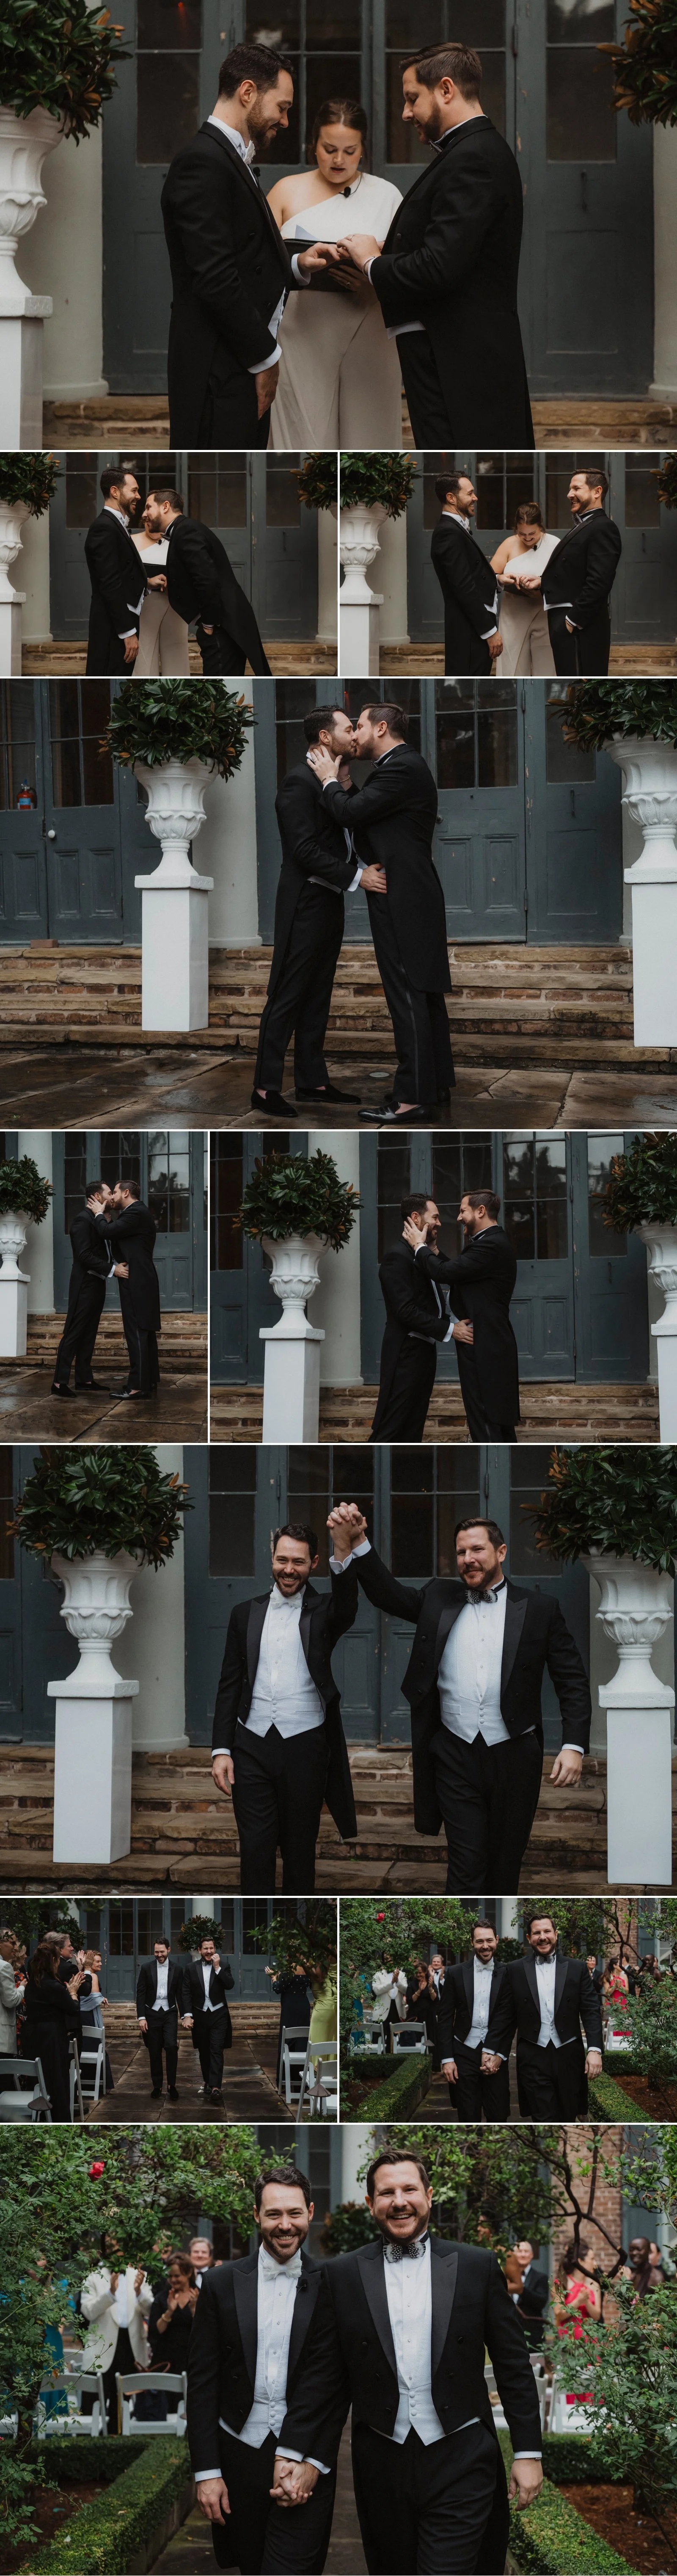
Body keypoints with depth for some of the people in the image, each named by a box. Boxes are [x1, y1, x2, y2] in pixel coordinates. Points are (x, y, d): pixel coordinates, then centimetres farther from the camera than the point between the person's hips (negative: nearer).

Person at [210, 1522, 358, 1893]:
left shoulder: (323, 1613, 2)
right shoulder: (247, 1613, 10)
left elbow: (346, 1608, -23)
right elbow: (229, 1685, 11)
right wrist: (221, 1750, 2)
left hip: (304, 1747, -2)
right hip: (252, 1747, 2)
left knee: (301, 1849, 5)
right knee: (255, 1849, -1)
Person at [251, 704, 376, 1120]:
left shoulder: (335, 780, 12)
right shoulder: (300, 782, -15)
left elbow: (346, 834, 9)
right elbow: (305, 851, -21)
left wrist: (347, 791, -2)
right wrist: (356, 876, -22)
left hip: (330, 902, 9)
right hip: (306, 903, -9)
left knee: (317, 998, 14)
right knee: (287, 998, -5)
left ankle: (312, 1080, 20)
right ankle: (267, 1087, -2)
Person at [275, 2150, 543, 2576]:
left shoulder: (478, 2266, 3)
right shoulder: (344, 2275, 6)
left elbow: (514, 2365, 4)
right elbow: (323, 2375, 7)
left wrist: (529, 2453, 0)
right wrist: (295, 2453, 1)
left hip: (459, 2463, -2)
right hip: (383, 2466, 2)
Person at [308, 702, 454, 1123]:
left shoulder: (402, 769, -17)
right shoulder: (406, 765, 16)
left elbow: (350, 813, -20)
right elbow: (363, 814, 15)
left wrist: (331, 780, -4)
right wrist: (341, 784, 5)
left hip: (403, 899, -11)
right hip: (414, 897, 11)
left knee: (407, 995, -9)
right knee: (424, 993, 15)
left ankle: (414, 1096, -9)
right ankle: (437, 1082, 22)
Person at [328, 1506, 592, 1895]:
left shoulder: (539, 1610, 1)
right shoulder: (440, 1599, 8)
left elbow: (574, 1682, 0)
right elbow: (387, 1591, -4)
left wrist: (574, 1746, -12)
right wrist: (355, 1543, -22)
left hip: (514, 1758, 0)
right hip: (456, 1757, 0)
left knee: (505, 1865, 10)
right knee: (467, 1865, -5)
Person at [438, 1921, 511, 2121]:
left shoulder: (506, 1974, 1)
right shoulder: (456, 1974, 3)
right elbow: (446, 2019, 4)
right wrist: (447, 2059, -3)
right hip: (465, 2053, 1)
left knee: (498, 2116, 1)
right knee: (468, 2117, 3)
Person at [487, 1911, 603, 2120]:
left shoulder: (577, 1968, 5)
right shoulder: (516, 1970, 6)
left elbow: (591, 2011, 1)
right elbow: (504, 2015, 7)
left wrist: (595, 2050, -10)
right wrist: (493, 2051, 3)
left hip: (568, 2057, 1)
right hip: (534, 2058, -1)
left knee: (567, 2117, 6)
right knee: (543, 2119, -7)